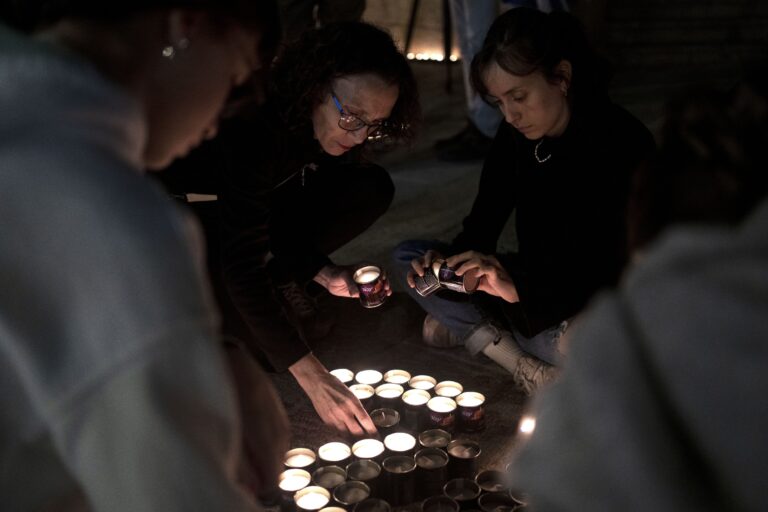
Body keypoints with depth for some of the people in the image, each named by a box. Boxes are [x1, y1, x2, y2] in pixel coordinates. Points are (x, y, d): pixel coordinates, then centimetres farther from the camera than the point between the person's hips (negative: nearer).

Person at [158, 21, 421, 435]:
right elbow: (241, 265, -40)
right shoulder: (253, 130, -37)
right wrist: (311, 376, -44)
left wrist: (323, 273, -25)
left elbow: (291, 217, -5)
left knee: (371, 189, -13)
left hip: (258, 209, 7)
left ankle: (283, 280, -6)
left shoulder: (323, 131, -15)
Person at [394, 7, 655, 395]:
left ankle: (472, 329, -11)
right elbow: (483, 221, 0)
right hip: (531, 280, 7)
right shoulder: (515, 136, -5)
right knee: (408, 258, -3)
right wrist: (450, 261, -21)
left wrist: (520, 288, -39)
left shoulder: (623, 144, -23)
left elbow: (619, 272, -28)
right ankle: (521, 361, -15)